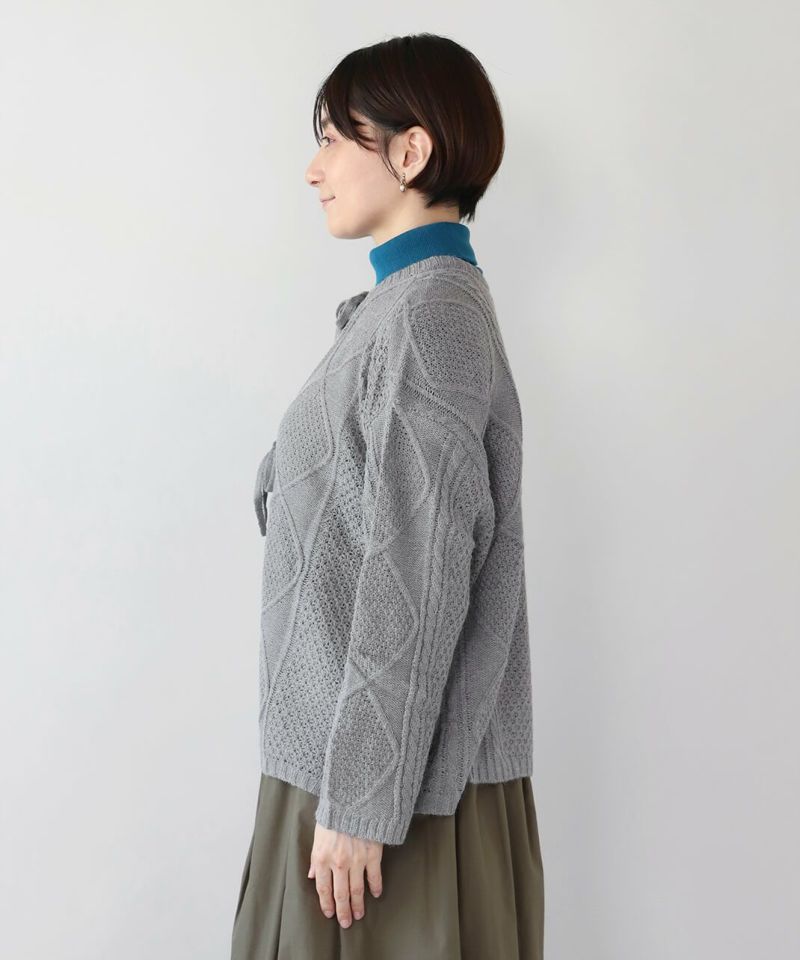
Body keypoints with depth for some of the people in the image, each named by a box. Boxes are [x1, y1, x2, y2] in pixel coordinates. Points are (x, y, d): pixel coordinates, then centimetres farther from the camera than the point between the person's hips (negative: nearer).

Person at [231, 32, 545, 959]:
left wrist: (362, 801, -18)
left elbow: (417, 578, -21)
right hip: (346, 752, 8)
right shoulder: (408, 302, 10)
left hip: (398, 777, -8)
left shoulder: (430, 311, -17)